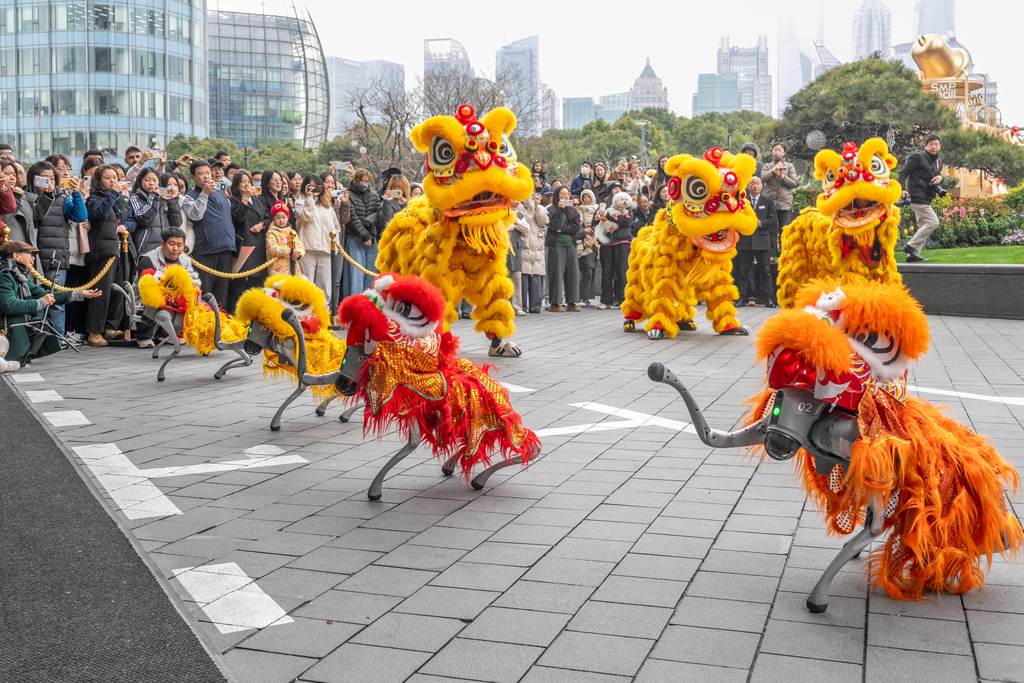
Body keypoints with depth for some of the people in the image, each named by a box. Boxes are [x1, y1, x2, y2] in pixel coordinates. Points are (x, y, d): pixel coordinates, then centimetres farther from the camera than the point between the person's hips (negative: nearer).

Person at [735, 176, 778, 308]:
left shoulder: (768, 201, 8)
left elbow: (773, 219, 3)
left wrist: (760, 223, -12)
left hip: (762, 241, -1)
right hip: (745, 241, 1)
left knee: (765, 271, 0)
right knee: (744, 270, 2)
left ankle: (769, 298, 3)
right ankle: (742, 297, 6)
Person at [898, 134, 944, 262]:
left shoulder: (938, 162, 19)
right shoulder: (918, 157, -5)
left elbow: (937, 176, 28)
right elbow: (903, 173, -9)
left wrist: (940, 178, 2)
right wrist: (903, 189, -21)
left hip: (926, 198, 9)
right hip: (917, 197, -9)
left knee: (923, 226, 9)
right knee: (933, 222, -15)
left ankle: (912, 254, 9)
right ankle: (911, 246, -13)